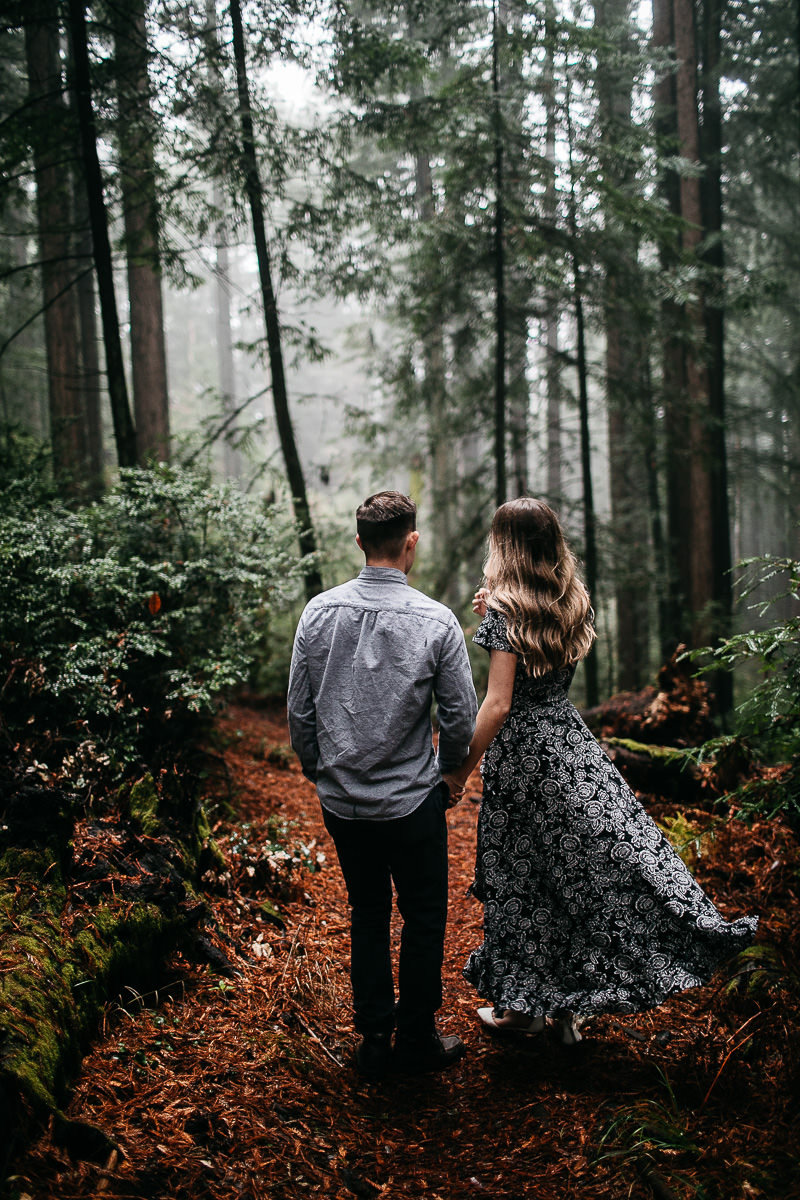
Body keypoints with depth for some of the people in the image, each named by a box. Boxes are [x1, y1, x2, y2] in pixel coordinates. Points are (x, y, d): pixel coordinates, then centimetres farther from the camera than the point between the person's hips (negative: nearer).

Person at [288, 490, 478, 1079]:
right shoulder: (436, 622, -13)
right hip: (412, 800, -3)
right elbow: (461, 719, -7)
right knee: (424, 919, 14)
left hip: (341, 801, 3)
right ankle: (417, 1041, 26)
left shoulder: (319, 612, -6)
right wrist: (447, 768, 12)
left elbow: (299, 711, 0)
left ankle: (374, 1041, 27)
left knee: (368, 913, 19)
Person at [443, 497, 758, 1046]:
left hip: (521, 750, -6)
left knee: (522, 876, 6)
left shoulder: (505, 609, -14)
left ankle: (526, 1003, 21)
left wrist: (462, 769, -11)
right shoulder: (573, 603, 5)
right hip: (571, 739, 6)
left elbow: (499, 703, -18)